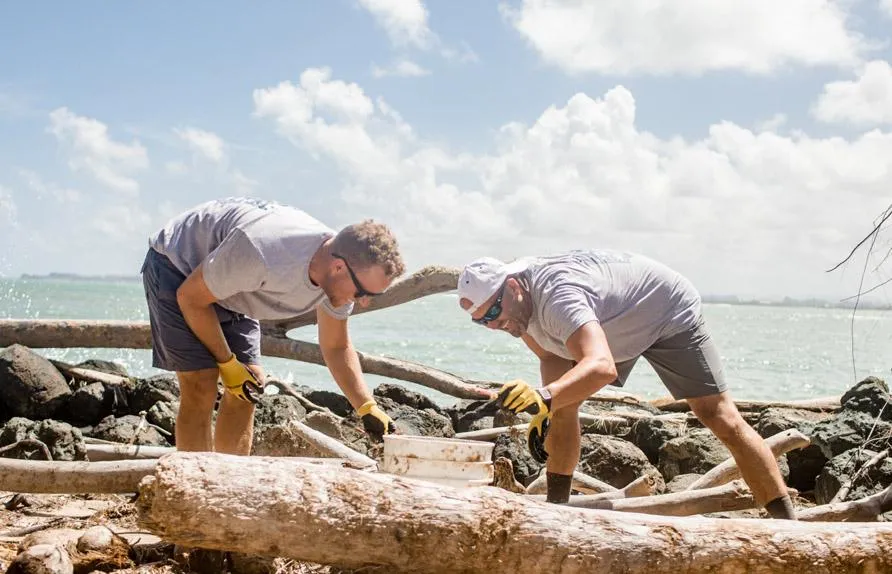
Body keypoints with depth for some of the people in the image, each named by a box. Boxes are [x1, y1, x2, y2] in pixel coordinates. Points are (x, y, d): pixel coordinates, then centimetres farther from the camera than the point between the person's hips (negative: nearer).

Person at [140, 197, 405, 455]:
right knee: (202, 387, -17)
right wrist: (226, 363, -18)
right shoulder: (263, 256, -42)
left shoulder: (340, 277, -18)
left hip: (228, 289, 7)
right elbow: (190, 297, -25)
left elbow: (336, 347, 0)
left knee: (247, 389, -1)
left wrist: (368, 408, -12)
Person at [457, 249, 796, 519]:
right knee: (563, 402, -3)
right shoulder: (515, 308, -14)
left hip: (669, 313, -8)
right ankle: (555, 505, 9)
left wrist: (544, 397, -74)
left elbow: (602, 366, -59)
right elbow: (552, 356, 2)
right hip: (618, 326, 8)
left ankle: (787, 521, -8)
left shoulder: (556, 296, -42)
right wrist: (544, 411, -12)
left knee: (721, 418, -12)